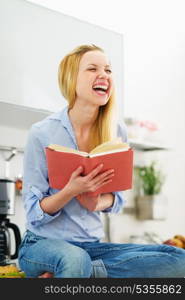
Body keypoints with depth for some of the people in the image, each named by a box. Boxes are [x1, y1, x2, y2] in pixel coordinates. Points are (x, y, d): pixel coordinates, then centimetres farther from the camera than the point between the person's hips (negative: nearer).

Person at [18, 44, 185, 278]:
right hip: (42, 243, -6)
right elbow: (34, 214, -7)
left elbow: (117, 199, 10)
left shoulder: (117, 133, 3)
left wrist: (99, 202, -14)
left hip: (92, 245, 6)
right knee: (75, 260, -42)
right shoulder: (42, 133, -9)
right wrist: (71, 191, -26)